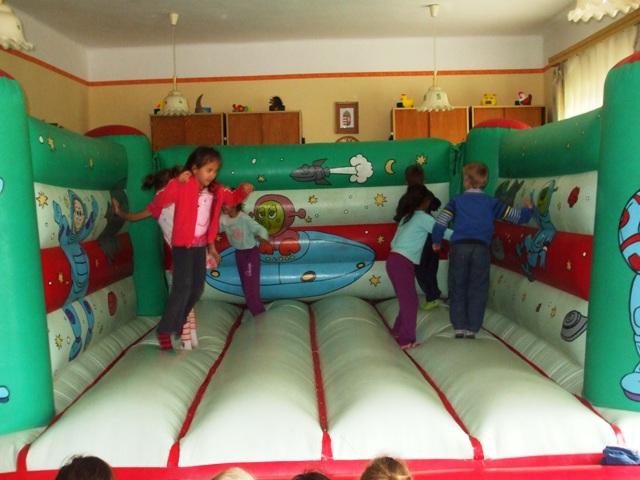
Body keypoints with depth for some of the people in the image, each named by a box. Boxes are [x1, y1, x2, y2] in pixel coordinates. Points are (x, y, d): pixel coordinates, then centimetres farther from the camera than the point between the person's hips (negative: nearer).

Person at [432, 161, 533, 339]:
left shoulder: (456, 200, 13)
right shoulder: (491, 202, 15)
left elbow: (440, 222, 4)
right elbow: (517, 216, 16)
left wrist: (436, 241, 19)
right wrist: (528, 210, 38)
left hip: (459, 247, 0)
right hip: (481, 249, 1)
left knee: (457, 288, 10)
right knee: (477, 290, 9)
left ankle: (459, 328, 10)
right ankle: (471, 329, 11)